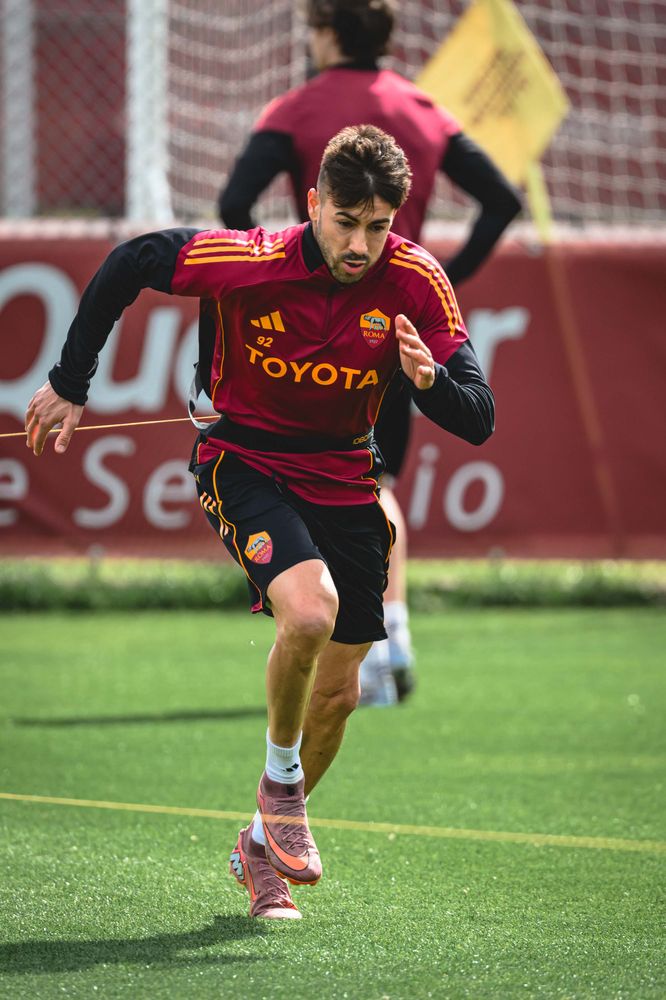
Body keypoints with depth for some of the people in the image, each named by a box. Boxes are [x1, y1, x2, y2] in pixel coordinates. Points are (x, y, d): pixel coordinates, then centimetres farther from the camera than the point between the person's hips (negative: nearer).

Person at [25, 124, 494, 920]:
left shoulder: (416, 283, -16)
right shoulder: (248, 262, -23)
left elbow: (476, 421, -15)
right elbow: (127, 265, -7)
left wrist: (430, 379, -38)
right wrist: (70, 384, -3)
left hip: (344, 480, 4)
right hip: (245, 460, -4)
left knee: (338, 691, 6)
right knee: (310, 609, -31)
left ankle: (262, 847, 30)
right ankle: (280, 779, -5)